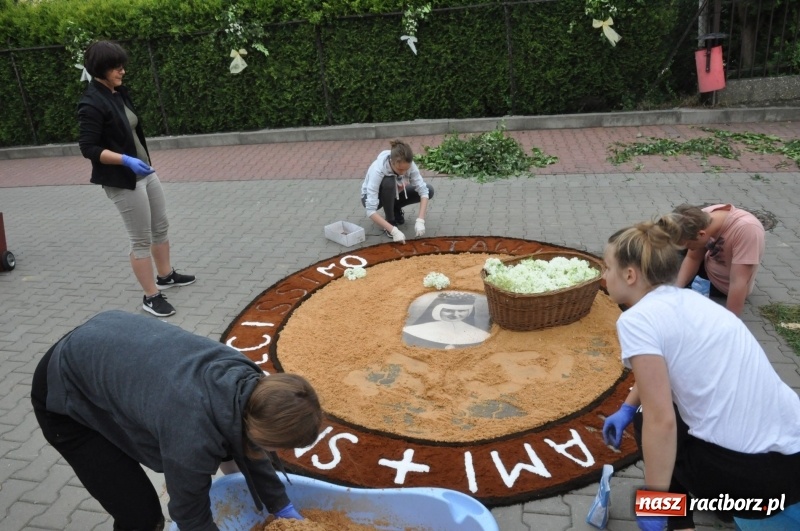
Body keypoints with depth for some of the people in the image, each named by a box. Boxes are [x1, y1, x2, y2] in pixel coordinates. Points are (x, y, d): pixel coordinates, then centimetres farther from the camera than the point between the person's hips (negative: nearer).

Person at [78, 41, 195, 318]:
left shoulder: (118, 92, 6)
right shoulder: (91, 103, -19)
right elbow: (88, 148, -20)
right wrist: (125, 160, -30)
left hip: (145, 171, 9)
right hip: (122, 181, -9)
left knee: (161, 227, 19)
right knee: (141, 239, -1)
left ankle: (166, 275, 37)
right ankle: (151, 297, 11)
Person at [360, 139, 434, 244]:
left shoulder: (408, 165, -27)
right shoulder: (378, 170, -39)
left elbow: (423, 190, -25)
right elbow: (370, 211, -42)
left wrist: (420, 220, -37)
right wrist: (394, 230, -47)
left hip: (393, 194, 4)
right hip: (371, 197, -4)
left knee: (429, 190, -15)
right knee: (388, 182, -38)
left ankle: (395, 210, 7)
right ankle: (390, 220, -15)